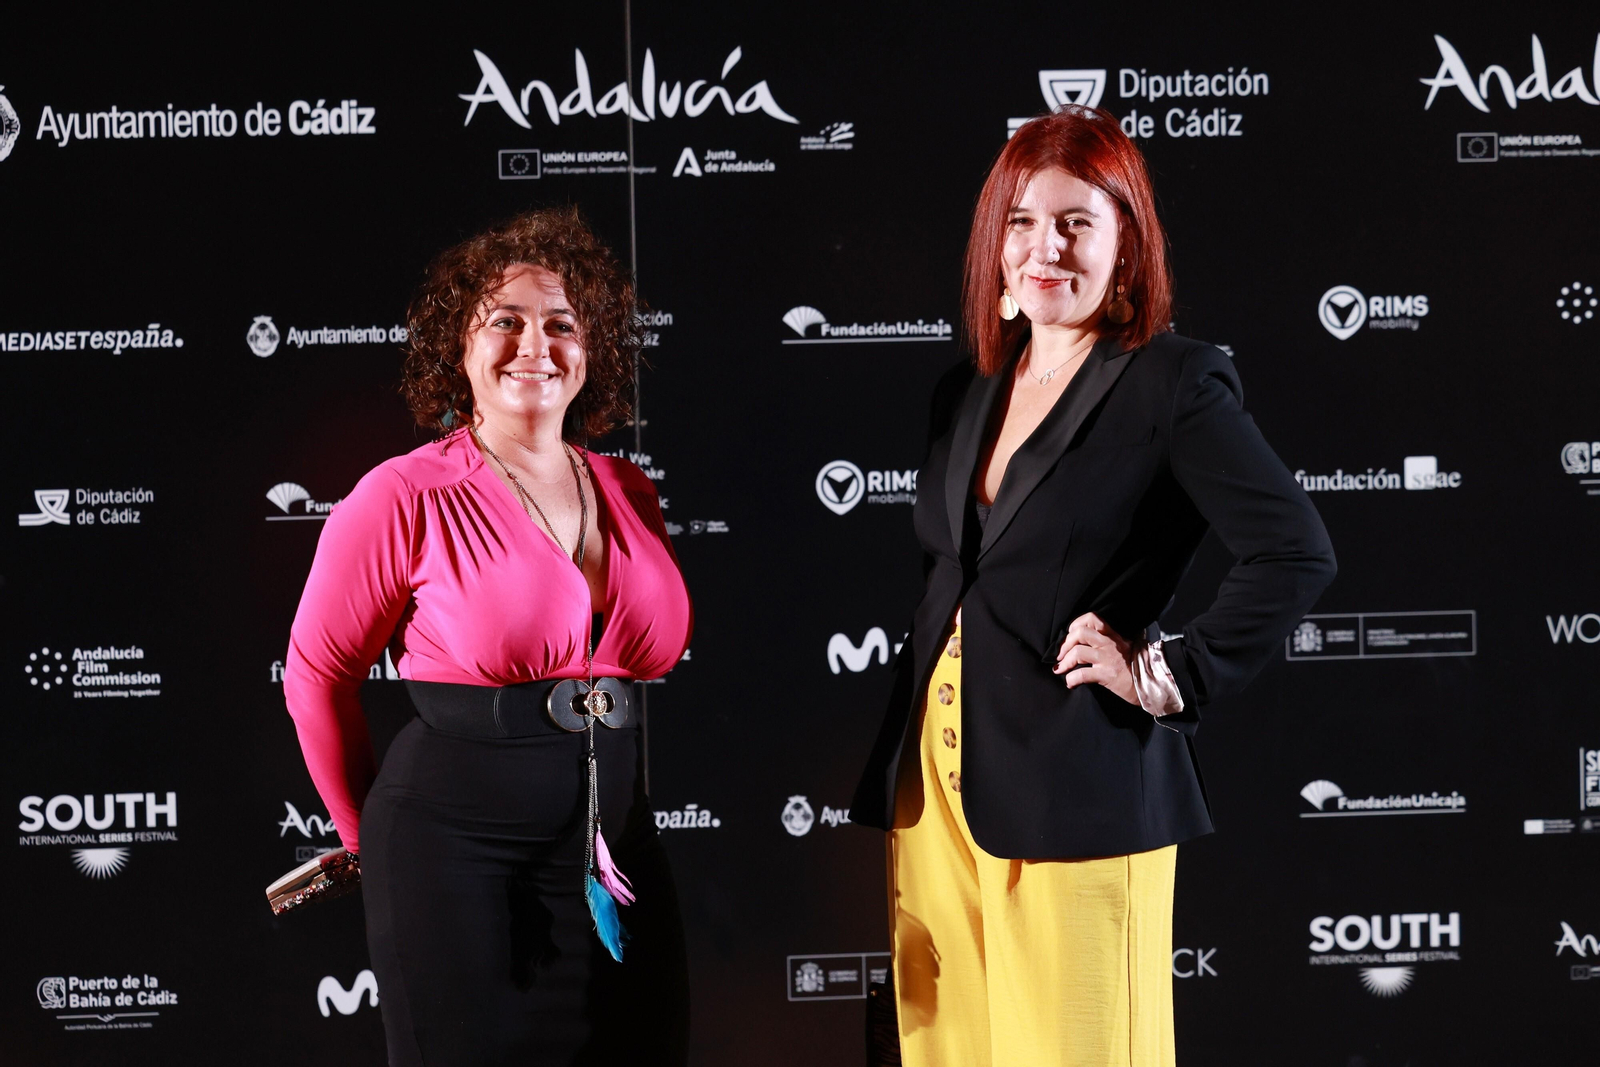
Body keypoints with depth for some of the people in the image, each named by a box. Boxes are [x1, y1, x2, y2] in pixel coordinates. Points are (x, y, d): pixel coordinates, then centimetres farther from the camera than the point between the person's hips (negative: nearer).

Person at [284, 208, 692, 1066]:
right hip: (459, 859, -5)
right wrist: (371, 835, 9)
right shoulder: (409, 497, -8)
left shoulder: (628, 495, 7)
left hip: (615, 857, 5)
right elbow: (317, 674, 0)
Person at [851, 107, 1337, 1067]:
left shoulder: (1173, 385, -7)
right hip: (935, 778, 7)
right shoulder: (969, 394, 15)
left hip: (1072, 792, -7)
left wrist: (1173, 680, -13)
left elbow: (1297, 553, -15)